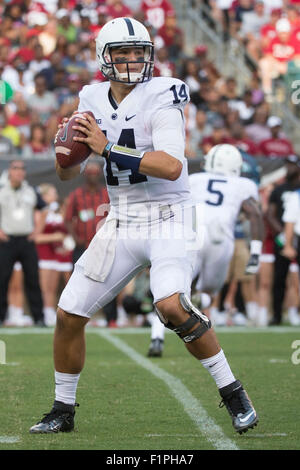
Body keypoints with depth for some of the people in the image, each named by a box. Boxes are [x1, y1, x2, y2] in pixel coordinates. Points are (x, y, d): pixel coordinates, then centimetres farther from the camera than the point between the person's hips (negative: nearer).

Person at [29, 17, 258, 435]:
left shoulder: (161, 97, -12)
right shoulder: (94, 101, 7)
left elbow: (171, 166, -26)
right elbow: (68, 173, 13)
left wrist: (108, 147, -24)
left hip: (168, 220, -6)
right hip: (121, 224, 6)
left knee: (171, 306, -29)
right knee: (69, 315, 2)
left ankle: (233, 393, -12)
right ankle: (63, 410, 21)